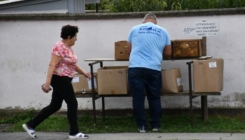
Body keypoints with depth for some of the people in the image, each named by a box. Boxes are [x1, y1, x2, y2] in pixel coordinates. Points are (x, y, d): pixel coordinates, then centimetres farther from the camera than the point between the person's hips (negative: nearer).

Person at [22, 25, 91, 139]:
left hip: (63, 80, 10)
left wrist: (83, 72, 26)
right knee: (72, 104, -4)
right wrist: (47, 82, -31)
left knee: (55, 105, 12)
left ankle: (30, 125, 17)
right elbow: (52, 65, -26)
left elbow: (72, 64, 25)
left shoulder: (68, 47, 12)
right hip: (60, 79, -10)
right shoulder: (60, 47, -19)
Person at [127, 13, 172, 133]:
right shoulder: (163, 31, 12)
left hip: (135, 68, -1)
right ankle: (155, 125, 16)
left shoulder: (134, 29, 11)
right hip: (154, 69, 1)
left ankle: (141, 126, 6)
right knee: (154, 98, 13)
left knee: (138, 98, 4)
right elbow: (168, 53, 16)